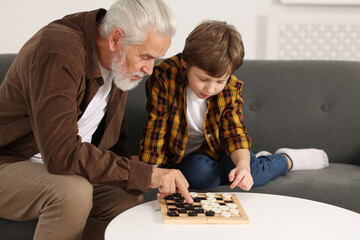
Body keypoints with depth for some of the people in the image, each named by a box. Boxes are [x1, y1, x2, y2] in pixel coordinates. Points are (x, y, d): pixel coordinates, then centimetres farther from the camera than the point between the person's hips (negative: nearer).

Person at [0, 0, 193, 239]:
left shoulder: (118, 60, -2)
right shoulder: (59, 53, -29)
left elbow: (115, 138, 12)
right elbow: (61, 154, -36)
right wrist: (145, 174, -34)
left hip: (65, 165, 7)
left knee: (131, 200, -16)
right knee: (73, 192, -35)